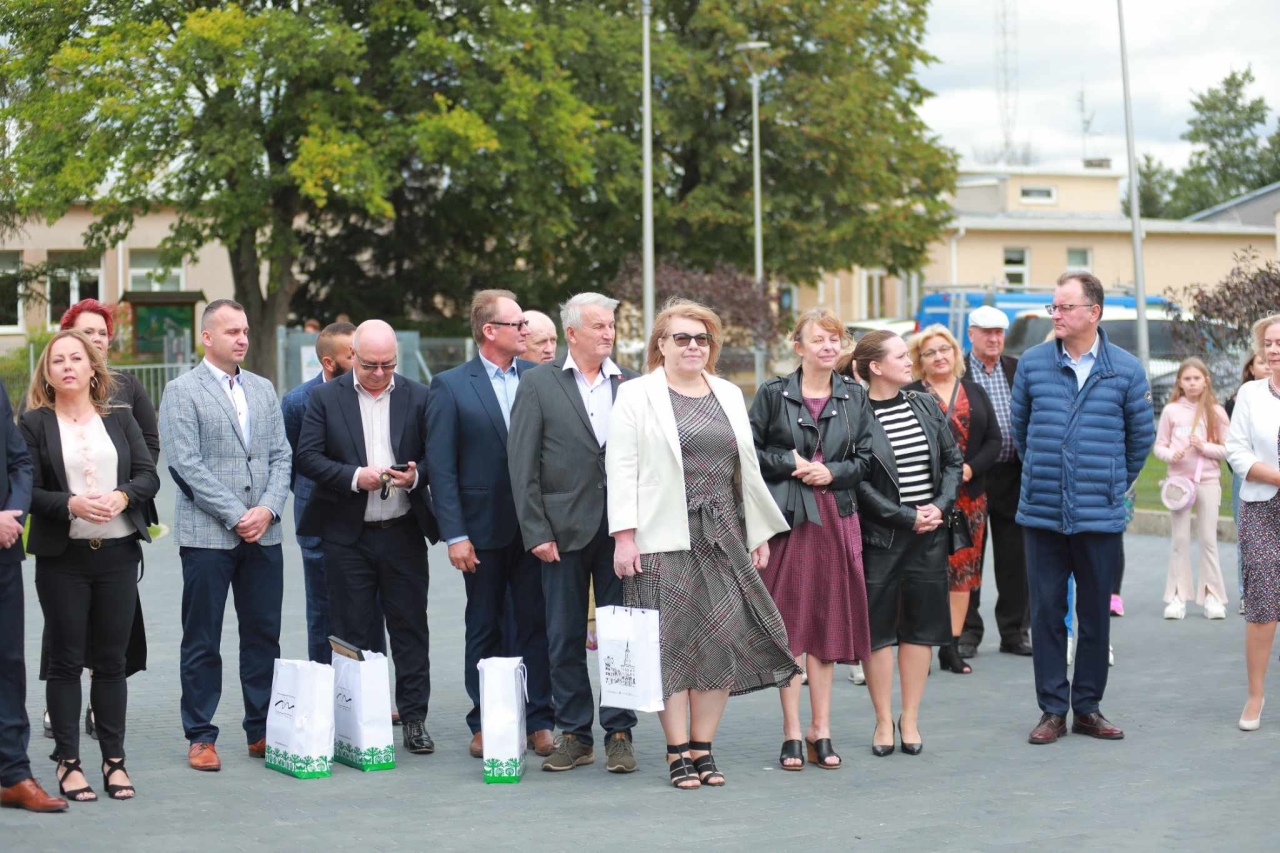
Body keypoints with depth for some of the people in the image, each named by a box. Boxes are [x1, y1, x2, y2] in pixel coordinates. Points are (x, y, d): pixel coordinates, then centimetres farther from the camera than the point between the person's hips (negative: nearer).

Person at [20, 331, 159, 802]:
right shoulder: (34, 424, 1)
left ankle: (114, 759, 14)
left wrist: (123, 496, -14)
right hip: (62, 556, -2)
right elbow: (27, 490, -5)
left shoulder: (119, 419, 10)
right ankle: (68, 763, 9)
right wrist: (71, 504, -20)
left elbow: (148, 475, 5)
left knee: (112, 660, 6)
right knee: (66, 660, 2)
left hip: (118, 553, 2)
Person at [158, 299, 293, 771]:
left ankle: (262, 731, 17)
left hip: (263, 534, 5)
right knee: (202, 641, 2)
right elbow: (187, 465, -11)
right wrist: (236, 516, -14)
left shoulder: (263, 389, 14)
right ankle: (200, 737, 10)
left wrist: (268, 508, -6)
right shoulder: (182, 392, -3)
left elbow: (280, 456, 11)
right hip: (207, 535, -5)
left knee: (263, 634, 8)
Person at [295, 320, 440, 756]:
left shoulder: (418, 397, 5)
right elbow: (307, 457, -4)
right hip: (348, 535, -1)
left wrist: (416, 475, -14)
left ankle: (414, 718, 11)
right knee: (351, 633, 5)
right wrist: (354, 477, -16)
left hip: (403, 534, 1)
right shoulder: (325, 398, 2)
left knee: (410, 629, 4)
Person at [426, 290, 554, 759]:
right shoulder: (450, 386, -2)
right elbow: (441, 467, -4)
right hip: (484, 527, -2)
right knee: (484, 629, 8)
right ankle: (484, 725, 16)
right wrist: (454, 535, -10)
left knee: (537, 624, 4)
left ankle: (539, 721, 12)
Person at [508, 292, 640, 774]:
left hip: (621, 528, 1)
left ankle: (619, 733, 12)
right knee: (565, 638, 5)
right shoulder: (538, 384, 2)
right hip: (565, 530, -1)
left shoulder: (633, 385, 7)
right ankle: (573, 734, 15)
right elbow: (522, 464, -1)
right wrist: (536, 532, -7)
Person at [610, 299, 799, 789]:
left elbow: (747, 468, 17)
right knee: (671, 642, -3)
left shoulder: (729, 395, 15)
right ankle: (678, 752, 3)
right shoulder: (637, 396, 1)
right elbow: (621, 468, -4)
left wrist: (760, 533, 13)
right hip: (664, 541, -4)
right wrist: (624, 536, -12)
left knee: (724, 639, 1)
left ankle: (702, 747, 11)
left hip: (723, 538, 4)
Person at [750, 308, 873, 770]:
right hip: (787, 516, -2)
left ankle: (821, 730, 12)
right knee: (789, 622, -1)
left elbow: (865, 456, 9)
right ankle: (792, 732, 5)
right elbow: (750, 451, 2)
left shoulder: (854, 396, 8)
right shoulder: (773, 394, 1)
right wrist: (791, 463, -9)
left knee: (827, 622, 5)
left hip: (835, 516, 2)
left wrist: (832, 472, -8)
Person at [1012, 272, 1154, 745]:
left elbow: (1141, 437, 9)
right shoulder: (1032, 363, 2)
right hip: (1041, 512, 1)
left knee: (1095, 614, 7)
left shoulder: (1126, 369, -1)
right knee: (1046, 612, 3)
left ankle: (1087, 707, 17)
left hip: (1101, 516, -1)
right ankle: (1052, 709, 11)